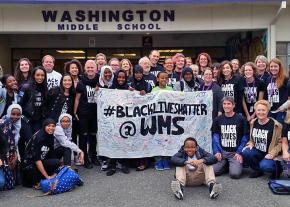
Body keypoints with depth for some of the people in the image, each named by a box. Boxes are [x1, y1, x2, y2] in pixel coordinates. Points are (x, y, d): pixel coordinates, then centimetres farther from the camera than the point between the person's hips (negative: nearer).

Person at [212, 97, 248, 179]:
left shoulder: (241, 119, 0)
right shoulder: (218, 120, 8)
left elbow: (245, 137, 0)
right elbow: (215, 136, 9)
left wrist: (240, 153, -8)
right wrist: (216, 151, -3)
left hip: (235, 152, -2)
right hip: (222, 151, 3)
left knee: (235, 174, -22)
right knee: (213, 171, -15)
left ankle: (235, 165, 13)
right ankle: (226, 165, 15)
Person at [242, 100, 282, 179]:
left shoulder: (275, 125, -12)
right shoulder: (253, 123, 3)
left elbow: (280, 142, -9)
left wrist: (272, 153, -21)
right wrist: (250, 144, -6)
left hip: (269, 154, -5)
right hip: (257, 152, 5)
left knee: (264, 166, -33)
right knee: (245, 152, -25)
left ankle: (277, 167, 6)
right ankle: (258, 170, 3)